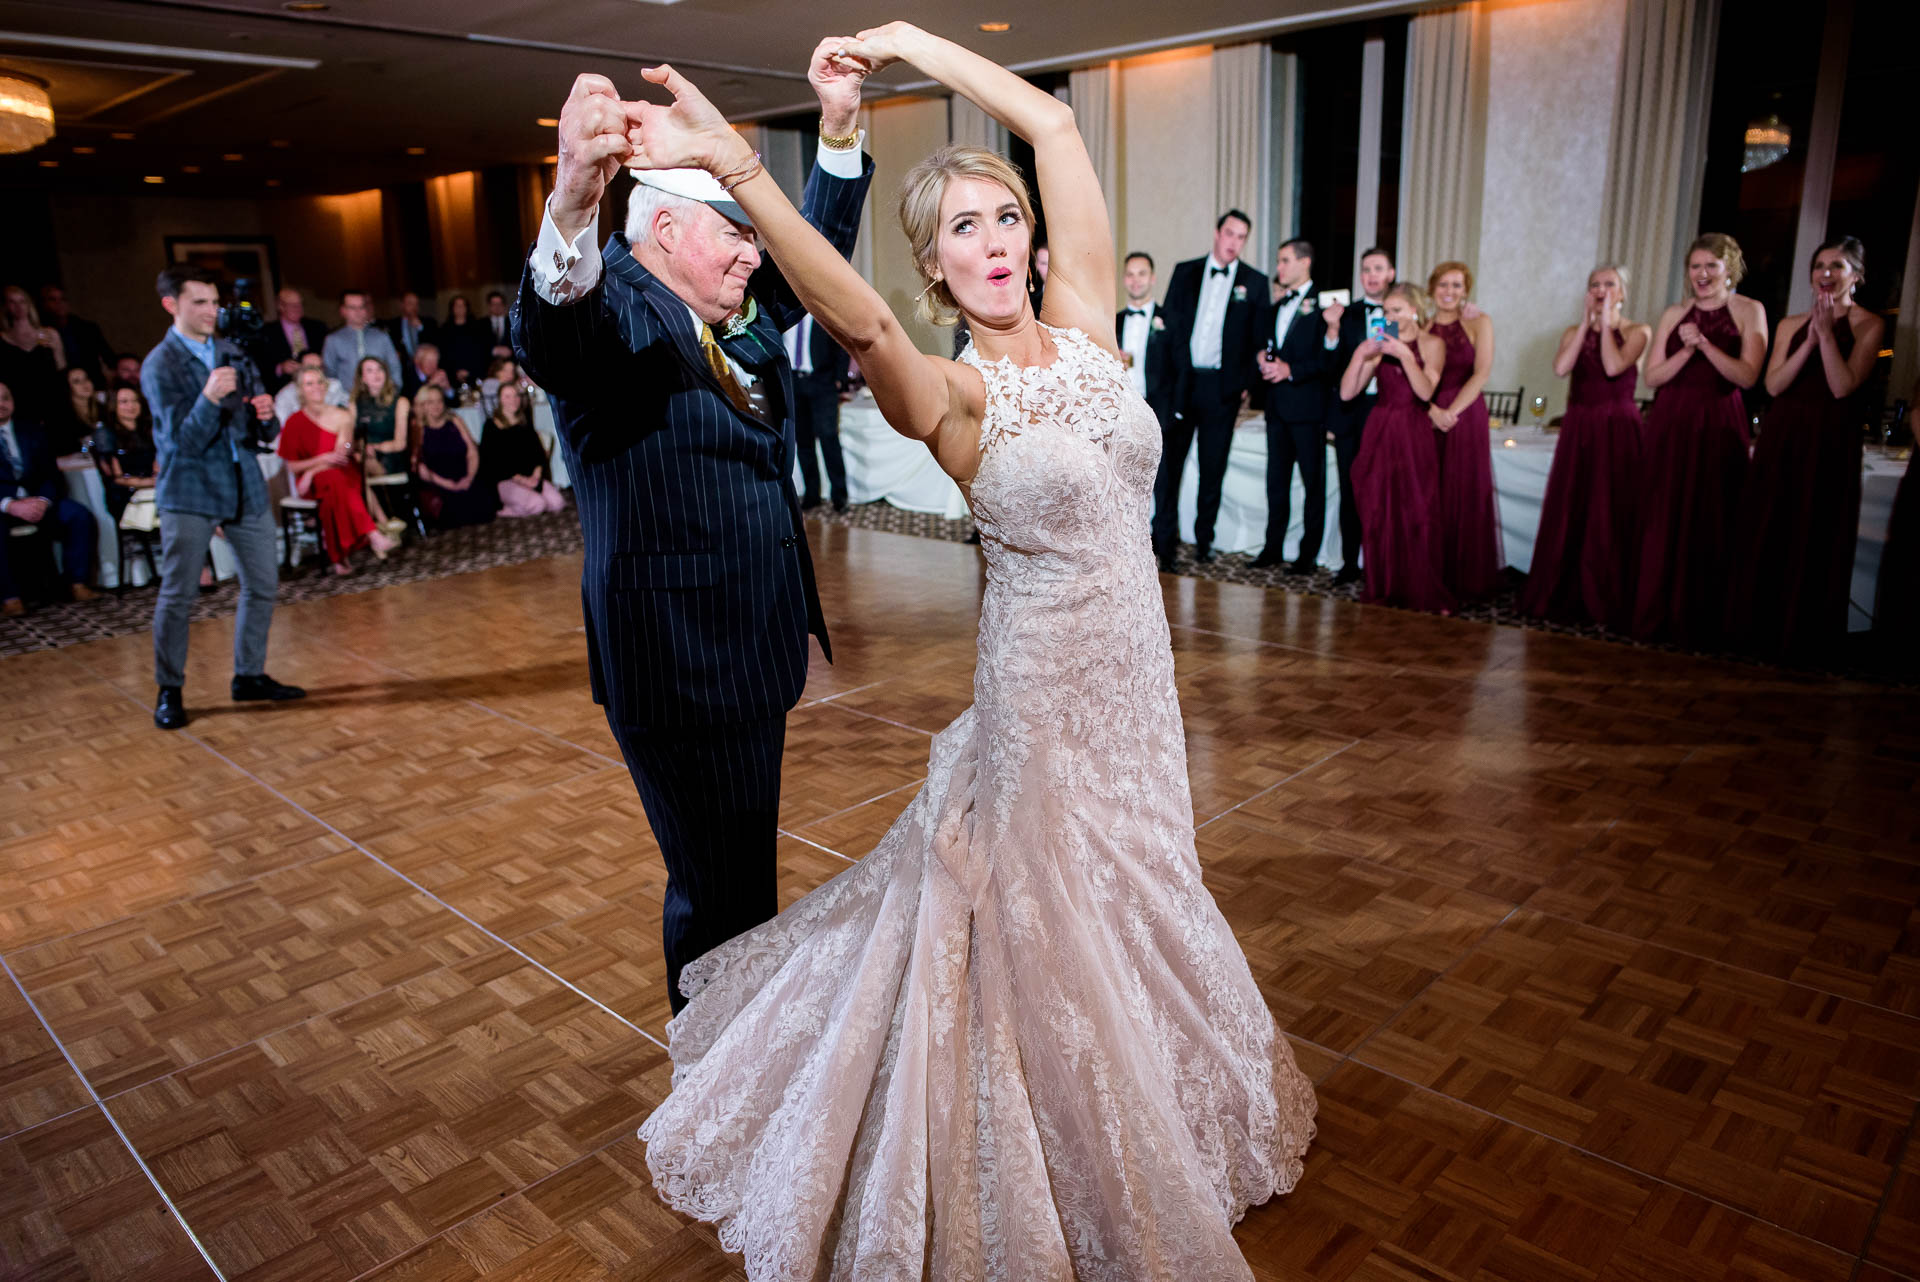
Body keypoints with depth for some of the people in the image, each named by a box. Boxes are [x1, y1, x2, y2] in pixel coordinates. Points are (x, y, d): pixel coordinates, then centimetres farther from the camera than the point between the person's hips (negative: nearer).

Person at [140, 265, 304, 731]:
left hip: (245, 486, 6)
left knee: (263, 585, 8)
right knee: (177, 594, -1)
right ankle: (169, 692, 11)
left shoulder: (233, 355, 9)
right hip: (189, 492, -5)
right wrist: (209, 398, -30)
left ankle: (249, 676, 22)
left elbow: (267, 433, 10)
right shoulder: (159, 366, -7)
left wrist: (266, 414, -13)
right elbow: (181, 441, -15)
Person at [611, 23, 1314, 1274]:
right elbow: (863, 320, -37)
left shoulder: (1084, 326, 0)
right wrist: (736, 165, -49)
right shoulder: (952, 395, -14)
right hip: (1045, 687, -6)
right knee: (1046, 930, 9)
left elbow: (1055, 121, 0)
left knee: (1118, 912, 23)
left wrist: (910, 40, 2)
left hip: (1134, 672, 6)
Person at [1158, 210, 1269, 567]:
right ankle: (1165, 539, 6)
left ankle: (1203, 538, 18)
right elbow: (1169, 323, 7)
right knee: (1167, 461, -1)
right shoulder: (1185, 272, 8)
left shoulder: (1255, 283, 6)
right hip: (1181, 381, 1)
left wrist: (1248, 382, -3)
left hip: (1223, 387, 0)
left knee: (1213, 467, 6)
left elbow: (1261, 340, 6)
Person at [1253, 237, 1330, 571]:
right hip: (1277, 405, 7)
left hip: (1307, 405, -7)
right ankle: (1273, 547, 17)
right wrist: (1262, 357, 1)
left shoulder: (1323, 304, -6)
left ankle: (1309, 553, 5)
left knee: (1313, 481, 1)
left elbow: (1328, 357, -12)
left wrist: (1291, 370, -18)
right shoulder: (1275, 306, 16)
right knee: (1276, 478, 10)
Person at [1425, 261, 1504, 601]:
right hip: (1426, 417, 2)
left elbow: (1482, 372, -7)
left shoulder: (1478, 322, 2)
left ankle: (1468, 579, 8)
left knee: (1466, 495, 0)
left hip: (1466, 416, -2)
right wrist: (1433, 411, -13)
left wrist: (1453, 411, -15)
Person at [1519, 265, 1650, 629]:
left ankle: (1607, 602, 5)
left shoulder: (1637, 331, 1)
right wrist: (1586, 324, -7)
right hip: (1577, 429, 4)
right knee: (1568, 513, 4)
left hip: (1617, 430, -3)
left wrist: (1606, 323, -9)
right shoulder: (1574, 332, 12)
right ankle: (1564, 596, 12)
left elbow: (1614, 367, -18)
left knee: (1610, 516, -3)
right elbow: (1561, 367, -8)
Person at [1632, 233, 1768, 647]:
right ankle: (1653, 617, 10)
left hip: (1718, 426, -2)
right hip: (1670, 424, 3)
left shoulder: (1749, 311, 3)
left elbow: (1747, 375, -8)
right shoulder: (1674, 314, 11)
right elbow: (1652, 376, 5)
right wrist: (1686, 351, -10)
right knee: (1663, 520, 3)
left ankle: (1698, 623, 7)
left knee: (1709, 523, -1)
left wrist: (1706, 345, -17)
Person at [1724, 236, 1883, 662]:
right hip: (1781, 437, 4)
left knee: (1815, 540, 1)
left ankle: (1806, 636, 11)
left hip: (1830, 443, -4)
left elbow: (1843, 386, -13)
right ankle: (1761, 627, 16)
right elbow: (1774, 385, -2)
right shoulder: (1791, 324, 10)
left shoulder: (1868, 325, -1)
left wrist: (1827, 333, -16)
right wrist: (1809, 340, -11)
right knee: (1766, 534, 5)